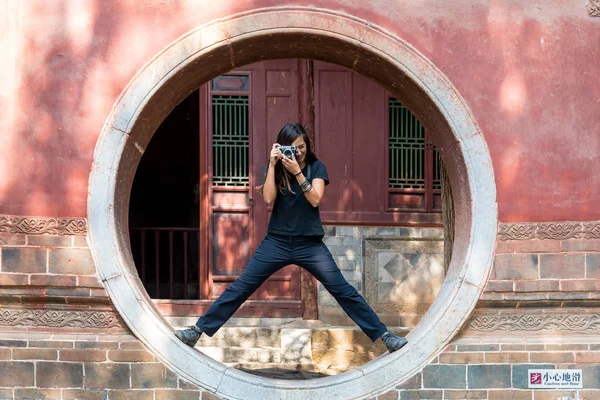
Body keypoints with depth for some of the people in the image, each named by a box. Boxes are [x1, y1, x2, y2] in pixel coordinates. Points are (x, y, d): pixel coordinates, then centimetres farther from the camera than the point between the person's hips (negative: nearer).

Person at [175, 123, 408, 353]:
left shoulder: (316, 167, 0)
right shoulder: (277, 168, 3)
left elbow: (315, 200, -14)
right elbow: (268, 198, -13)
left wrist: (297, 172, -22)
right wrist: (272, 164, -16)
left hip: (310, 244, -1)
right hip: (277, 242, 1)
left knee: (344, 292, -5)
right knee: (240, 288, -1)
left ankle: (384, 336, -1)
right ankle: (199, 330, 4)